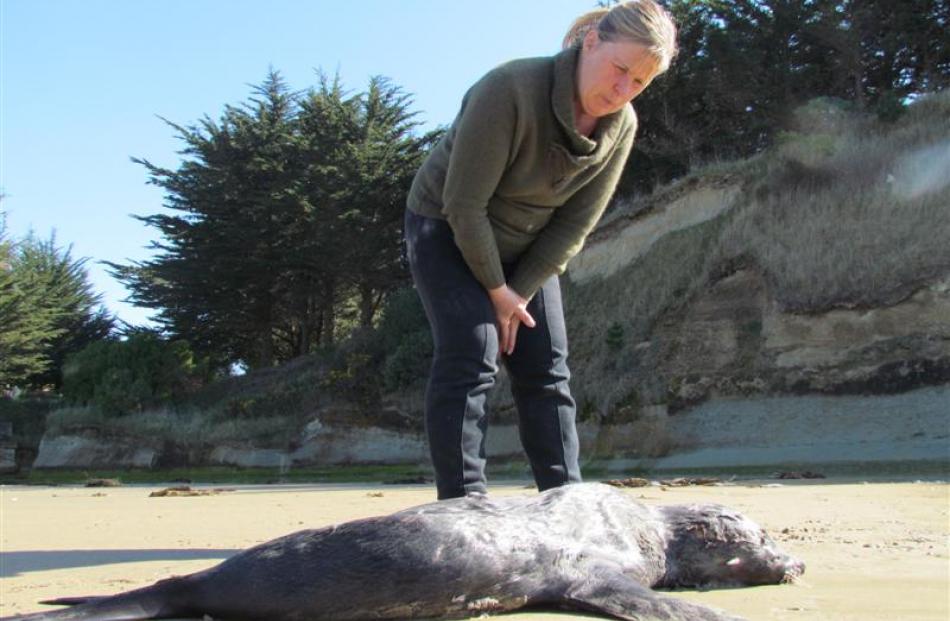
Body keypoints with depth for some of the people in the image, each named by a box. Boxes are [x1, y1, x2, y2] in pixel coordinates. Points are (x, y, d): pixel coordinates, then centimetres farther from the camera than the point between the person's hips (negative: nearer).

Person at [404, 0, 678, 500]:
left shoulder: (620, 126, -13)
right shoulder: (510, 89, -31)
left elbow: (575, 223, -8)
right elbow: (464, 205, -28)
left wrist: (520, 294, -12)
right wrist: (496, 290, -18)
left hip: (526, 249, 6)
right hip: (448, 234, -5)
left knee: (546, 371, 1)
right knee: (471, 359, -19)